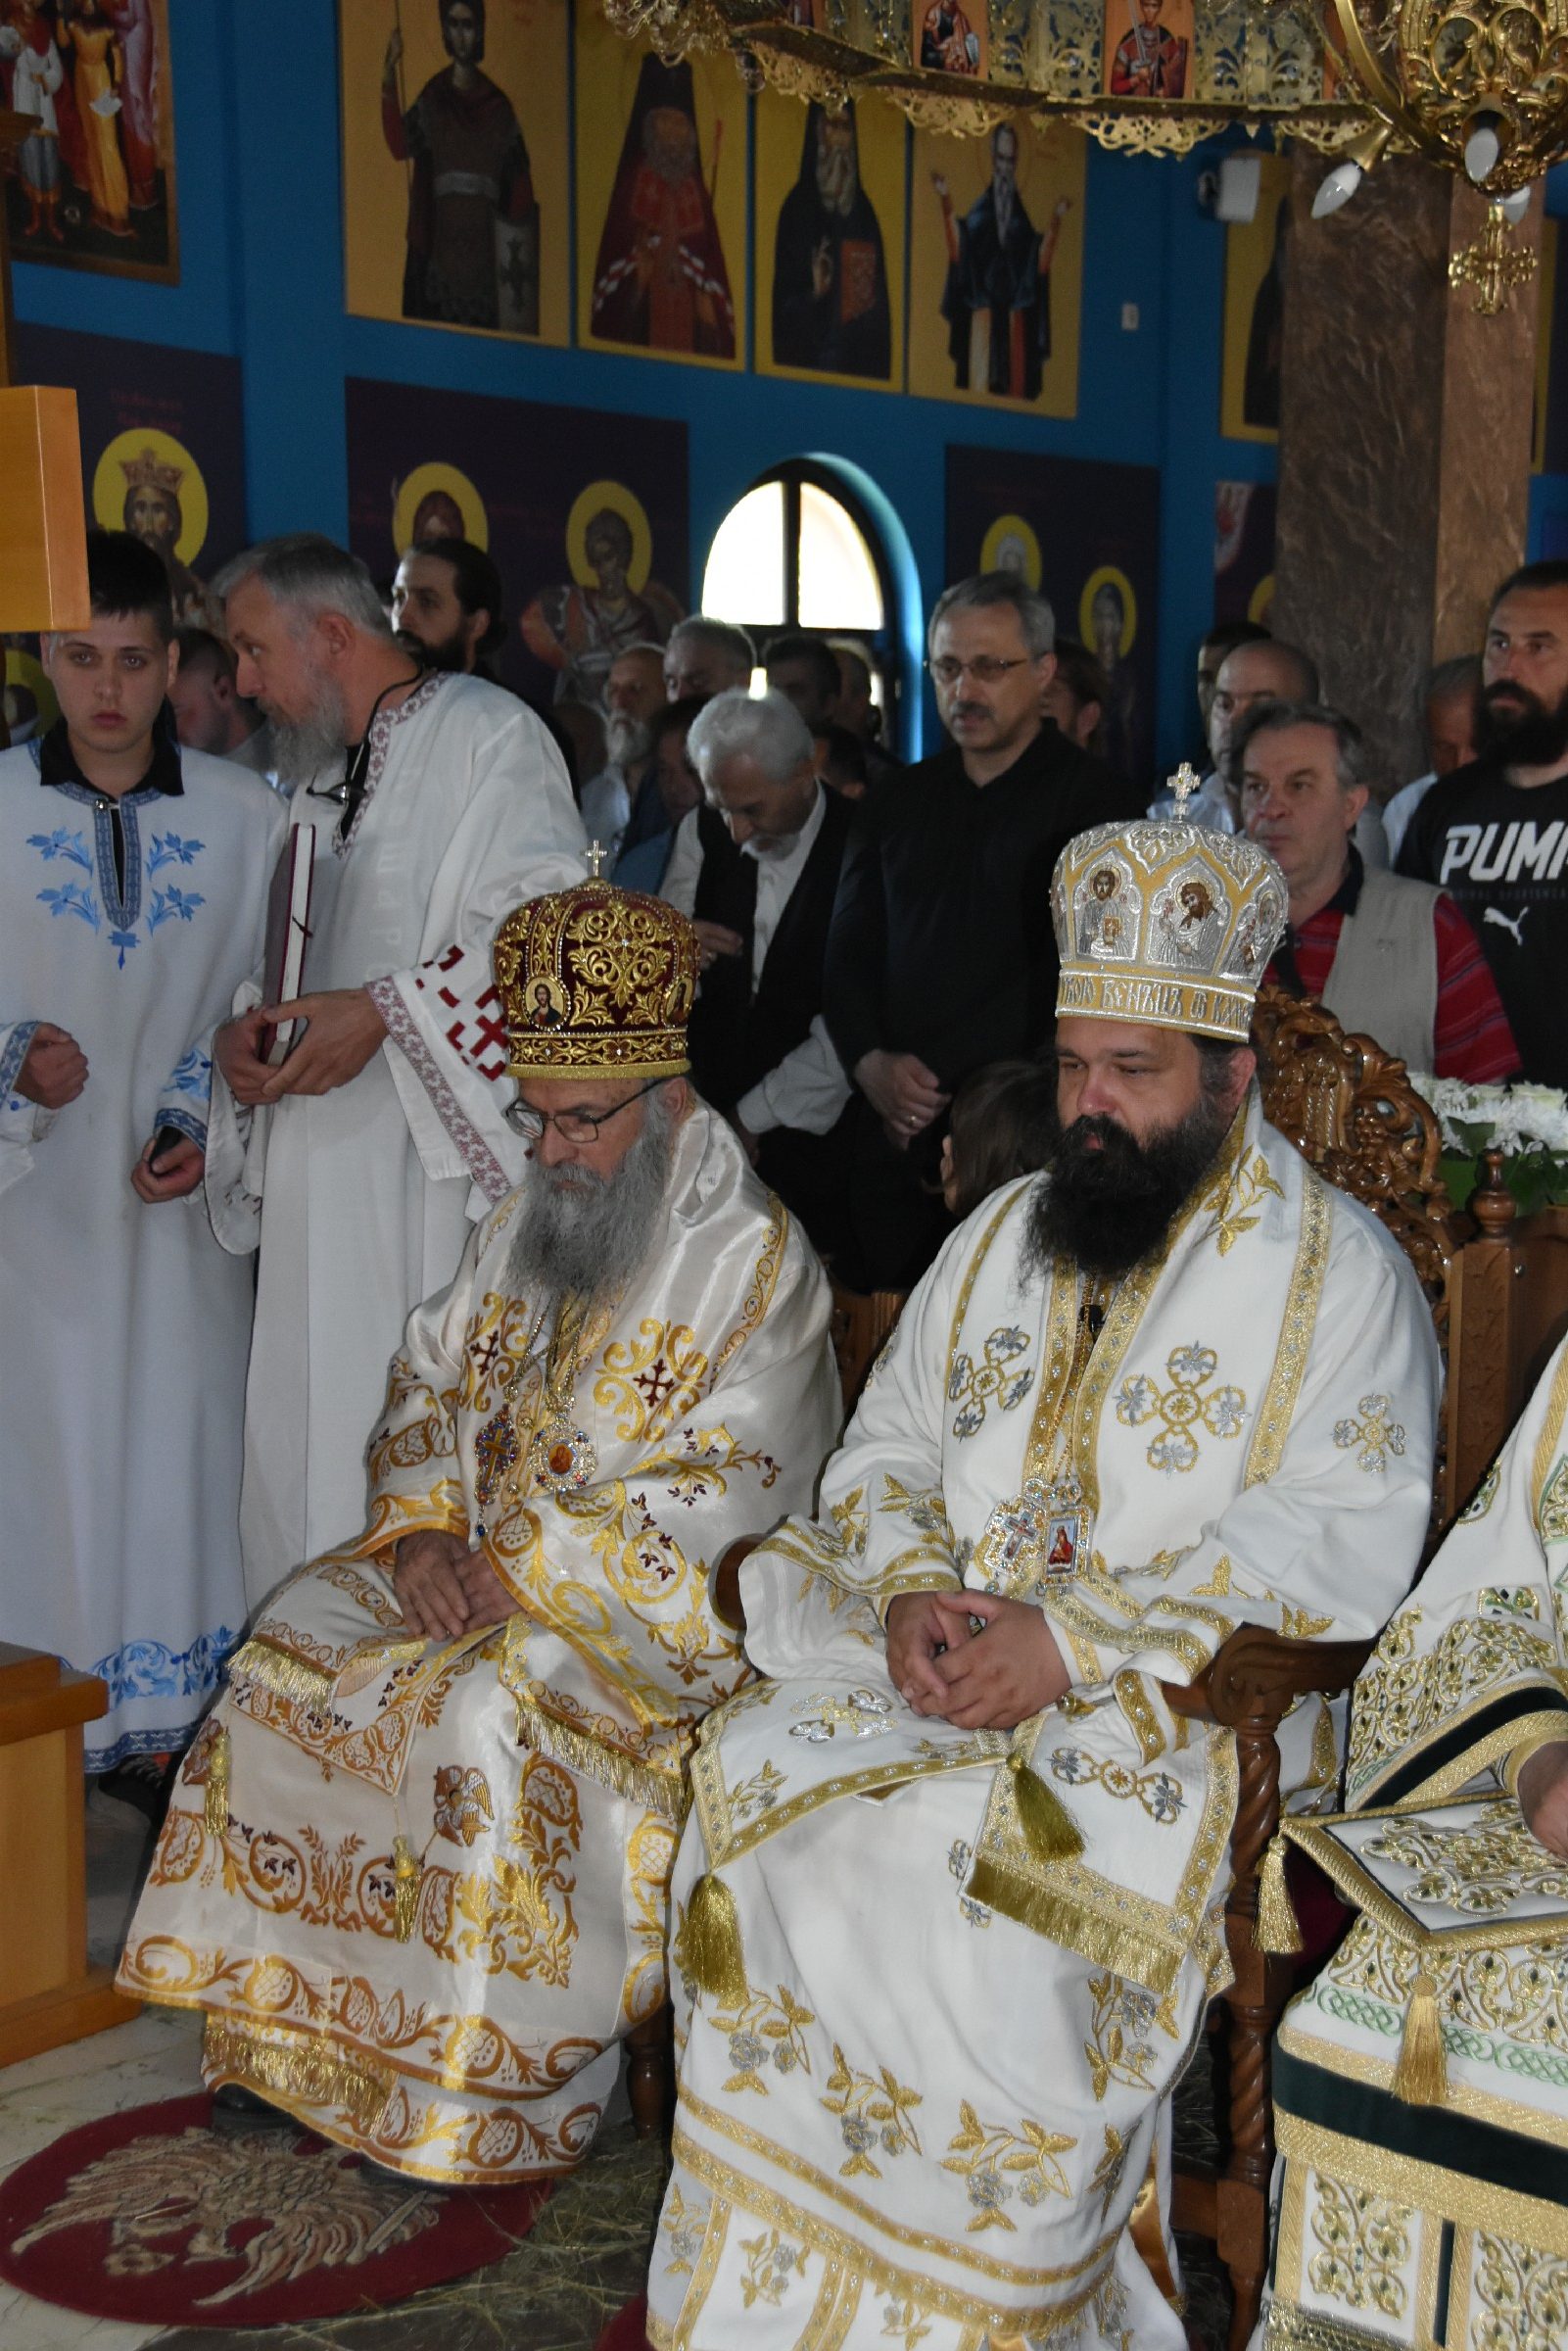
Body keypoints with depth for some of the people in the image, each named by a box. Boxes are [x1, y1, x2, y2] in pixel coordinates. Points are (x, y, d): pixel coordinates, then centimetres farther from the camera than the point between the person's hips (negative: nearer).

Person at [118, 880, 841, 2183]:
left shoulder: (757, 1262, -12)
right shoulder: (526, 1224, 12)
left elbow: (724, 1497, -18)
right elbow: (428, 1382, 14)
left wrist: (525, 1571, -20)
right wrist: (422, 1531, -6)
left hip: (660, 1605, -7)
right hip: (477, 1562, 7)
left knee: (494, 1708, -31)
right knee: (296, 1645, -11)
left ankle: (487, 2084, -15)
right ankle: (291, 2018, 0)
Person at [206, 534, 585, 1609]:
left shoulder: (485, 733, -4)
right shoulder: (321, 781, 24)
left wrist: (387, 1010, -20)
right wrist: (245, 1027, 8)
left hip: (435, 1170, -8)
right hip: (318, 1176, 8)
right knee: (306, 1449, 8)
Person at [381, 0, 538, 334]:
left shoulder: (498, 106, 6)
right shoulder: (433, 97, 7)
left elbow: (520, 185, 4)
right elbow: (400, 146, -8)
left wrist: (517, 245, -9)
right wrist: (389, 83, -21)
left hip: (485, 244, 0)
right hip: (443, 241, 0)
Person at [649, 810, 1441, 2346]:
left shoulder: (1339, 1273, -2)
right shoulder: (1005, 1234, 17)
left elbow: (1339, 1542, -13)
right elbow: (887, 1444, 17)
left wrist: (1074, 1638, -20)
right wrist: (909, 1590, -6)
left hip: (1182, 1704, -5)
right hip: (936, 1661, 5)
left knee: (981, 1885, -30)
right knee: (752, 1793, -19)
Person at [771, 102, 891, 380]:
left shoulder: (864, 212, 13)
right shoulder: (797, 208, -1)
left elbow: (880, 303, 13)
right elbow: (782, 304, -5)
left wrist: (880, 367, 0)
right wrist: (812, 294, -24)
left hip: (862, 359, 4)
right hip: (808, 359, -4)